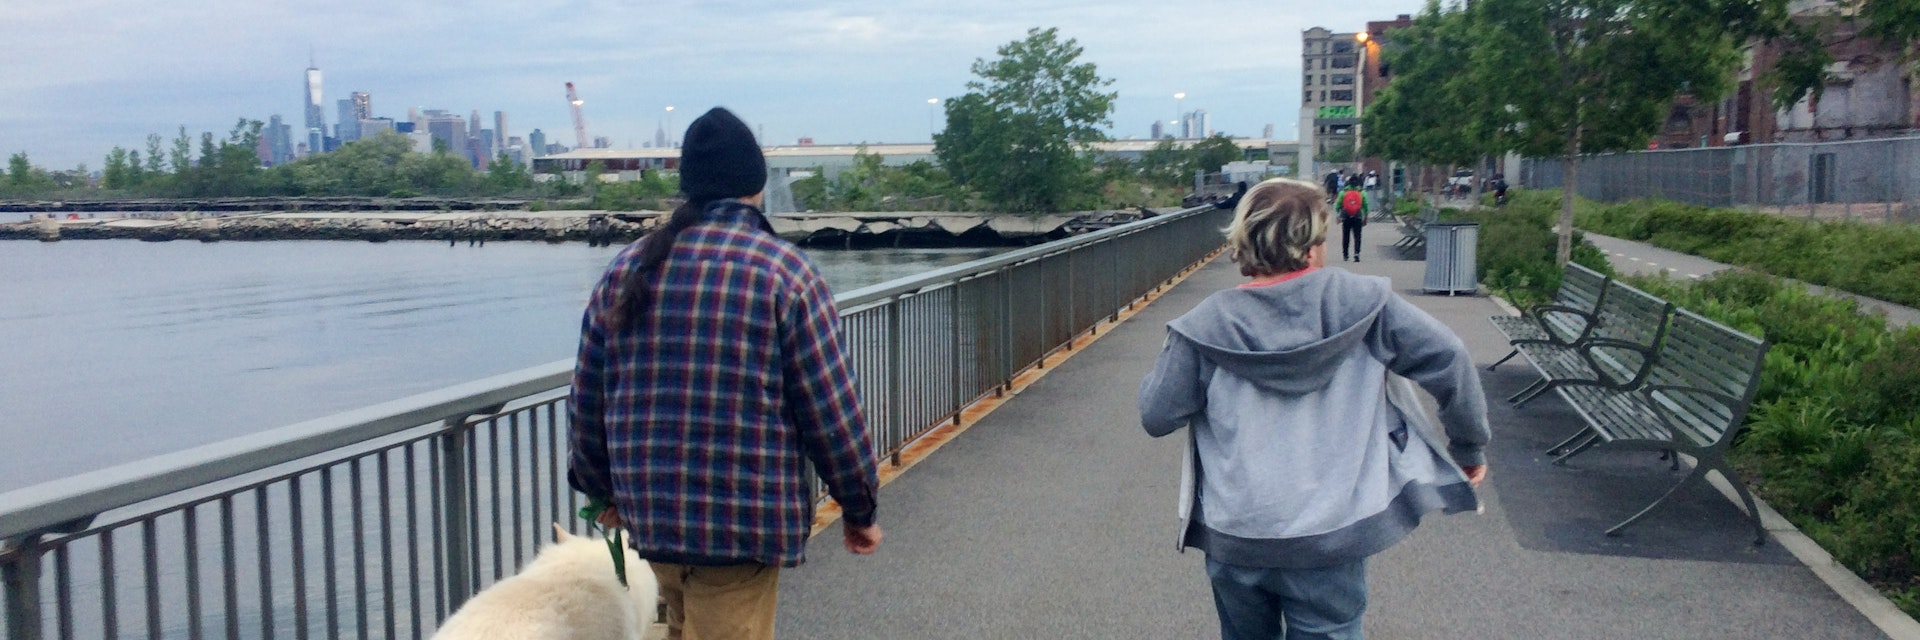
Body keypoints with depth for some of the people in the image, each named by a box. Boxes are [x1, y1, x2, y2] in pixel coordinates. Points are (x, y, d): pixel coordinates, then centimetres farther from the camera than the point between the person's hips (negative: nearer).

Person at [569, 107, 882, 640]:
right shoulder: (786, 271, -10)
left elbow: (588, 399, 11)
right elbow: (830, 409, -9)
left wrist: (602, 489, 25)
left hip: (649, 511, 5)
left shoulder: (627, 269, 4)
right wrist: (858, 507, 3)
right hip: (745, 519, -5)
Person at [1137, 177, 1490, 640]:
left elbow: (1156, 417, 0)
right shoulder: (1362, 303, -6)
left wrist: (1168, 359, 20)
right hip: (1330, 537, -2)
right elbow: (1448, 358, -6)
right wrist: (1469, 448, 8)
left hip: (1233, 538, 2)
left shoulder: (1206, 326, -5)